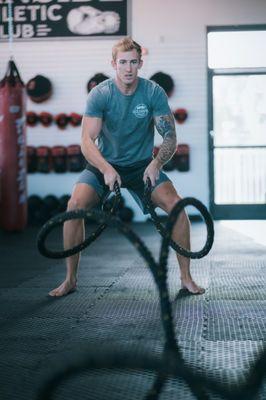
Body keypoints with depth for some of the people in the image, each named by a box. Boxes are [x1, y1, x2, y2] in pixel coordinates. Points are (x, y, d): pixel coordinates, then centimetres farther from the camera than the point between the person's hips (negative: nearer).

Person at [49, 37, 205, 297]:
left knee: (176, 205, -21)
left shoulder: (153, 92, -11)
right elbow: (87, 141, -20)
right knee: (75, 205, -24)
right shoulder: (100, 94, -14)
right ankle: (70, 279, -8)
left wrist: (156, 163, -32)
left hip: (141, 165, 1)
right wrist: (106, 169, -37)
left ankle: (186, 278, -6)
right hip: (104, 164, 0)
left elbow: (170, 136, -13)